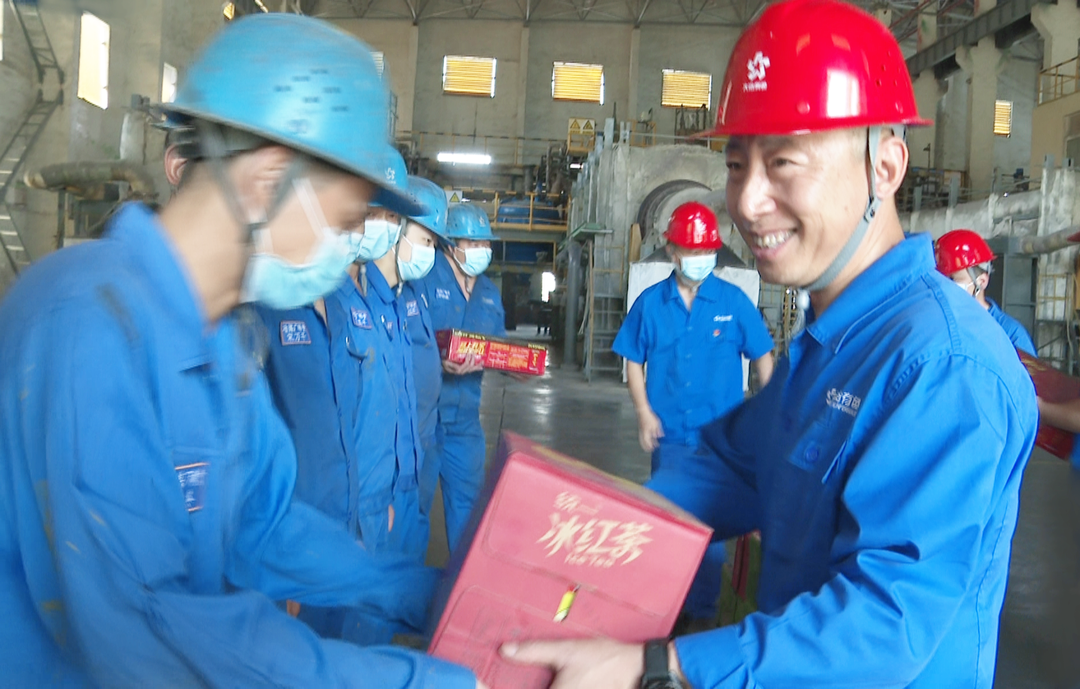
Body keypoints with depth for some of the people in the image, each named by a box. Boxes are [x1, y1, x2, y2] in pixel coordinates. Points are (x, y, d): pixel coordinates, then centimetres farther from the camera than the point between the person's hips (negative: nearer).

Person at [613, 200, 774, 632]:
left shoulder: (733, 301, -6)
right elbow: (634, 360, 6)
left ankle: (703, 612, 24)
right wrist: (644, 412, -4)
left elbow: (762, 357, 1)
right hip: (669, 434, 2)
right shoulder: (651, 303, -1)